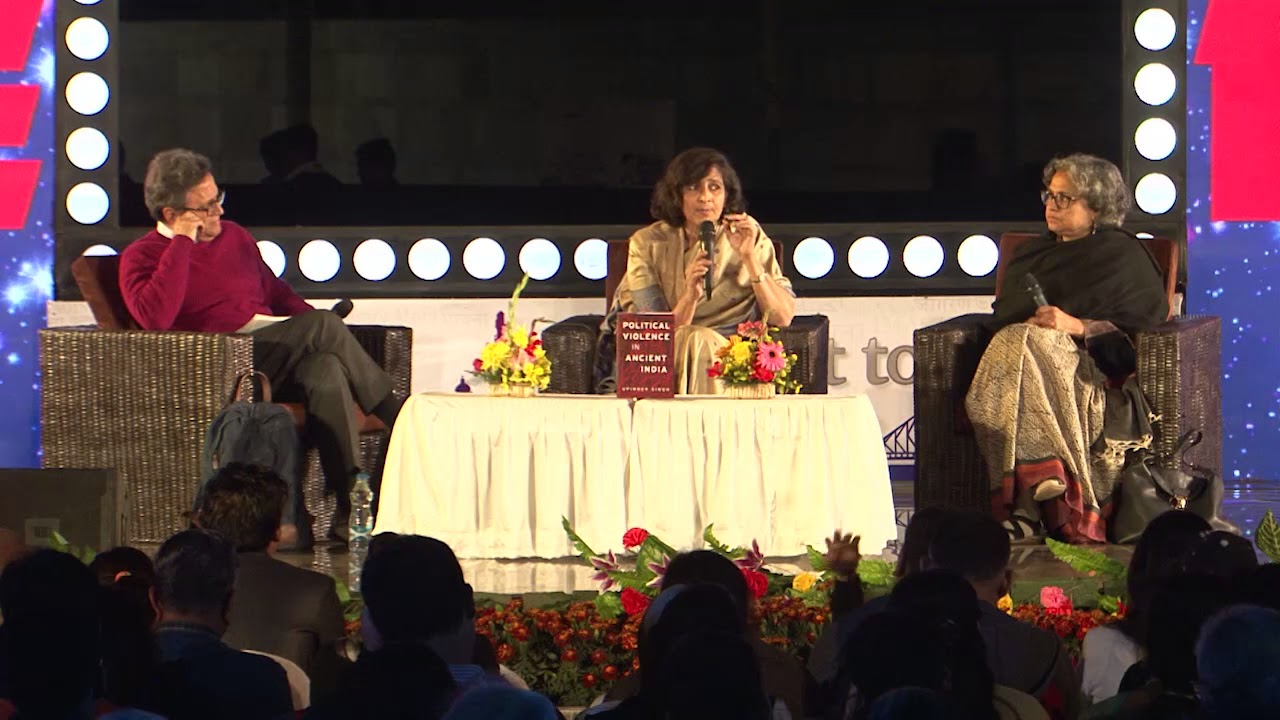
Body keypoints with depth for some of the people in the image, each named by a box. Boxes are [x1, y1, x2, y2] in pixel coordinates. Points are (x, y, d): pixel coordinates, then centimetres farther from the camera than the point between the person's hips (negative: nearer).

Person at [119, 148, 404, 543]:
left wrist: (320, 327, 12)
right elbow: (155, 317, -17)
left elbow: (277, 292, 32)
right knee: (323, 325, -25)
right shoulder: (141, 256, 4)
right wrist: (182, 243, -11)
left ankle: (351, 509, -34)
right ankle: (395, 413, -10)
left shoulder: (234, 236, 24)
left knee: (326, 370, -30)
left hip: (275, 357, 6)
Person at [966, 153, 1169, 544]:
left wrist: (1077, 326, -14)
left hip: (1088, 363, -5)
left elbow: (1141, 325, 0)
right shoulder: (1032, 253, 31)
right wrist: (1026, 324, 1)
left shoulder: (1124, 255, 12)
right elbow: (1002, 316, 26)